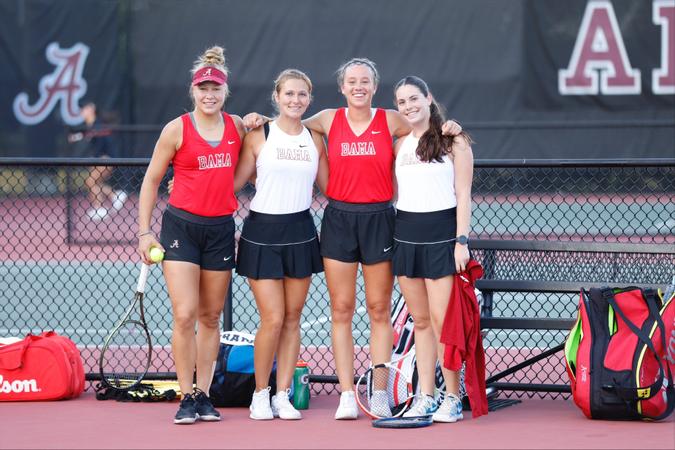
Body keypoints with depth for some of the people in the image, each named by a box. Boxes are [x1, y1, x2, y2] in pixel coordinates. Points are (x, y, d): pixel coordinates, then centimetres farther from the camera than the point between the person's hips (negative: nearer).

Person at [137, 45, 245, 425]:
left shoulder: (237, 127, 5)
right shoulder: (177, 130, -4)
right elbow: (151, 181, 3)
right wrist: (145, 232, -3)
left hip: (221, 229, 3)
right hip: (181, 226, -3)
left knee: (210, 317, 8)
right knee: (185, 315, -11)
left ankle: (204, 395, 15)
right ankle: (187, 398, -5)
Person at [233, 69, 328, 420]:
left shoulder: (315, 140, 8)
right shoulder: (258, 137, -2)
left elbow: (330, 187, 14)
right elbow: (234, 183, 1)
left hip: (299, 232, 3)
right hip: (262, 232, -3)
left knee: (292, 319, 5)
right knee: (272, 319, -8)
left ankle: (282, 395, 12)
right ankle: (260, 394, 8)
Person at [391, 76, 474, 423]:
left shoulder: (453, 140, 0)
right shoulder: (399, 145, 14)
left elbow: (463, 194, -4)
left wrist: (462, 241, -11)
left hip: (441, 232, -5)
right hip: (405, 234, 5)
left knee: (442, 319, -9)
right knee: (420, 321, 7)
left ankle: (452, 399, -4)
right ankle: (425, 397, 10)